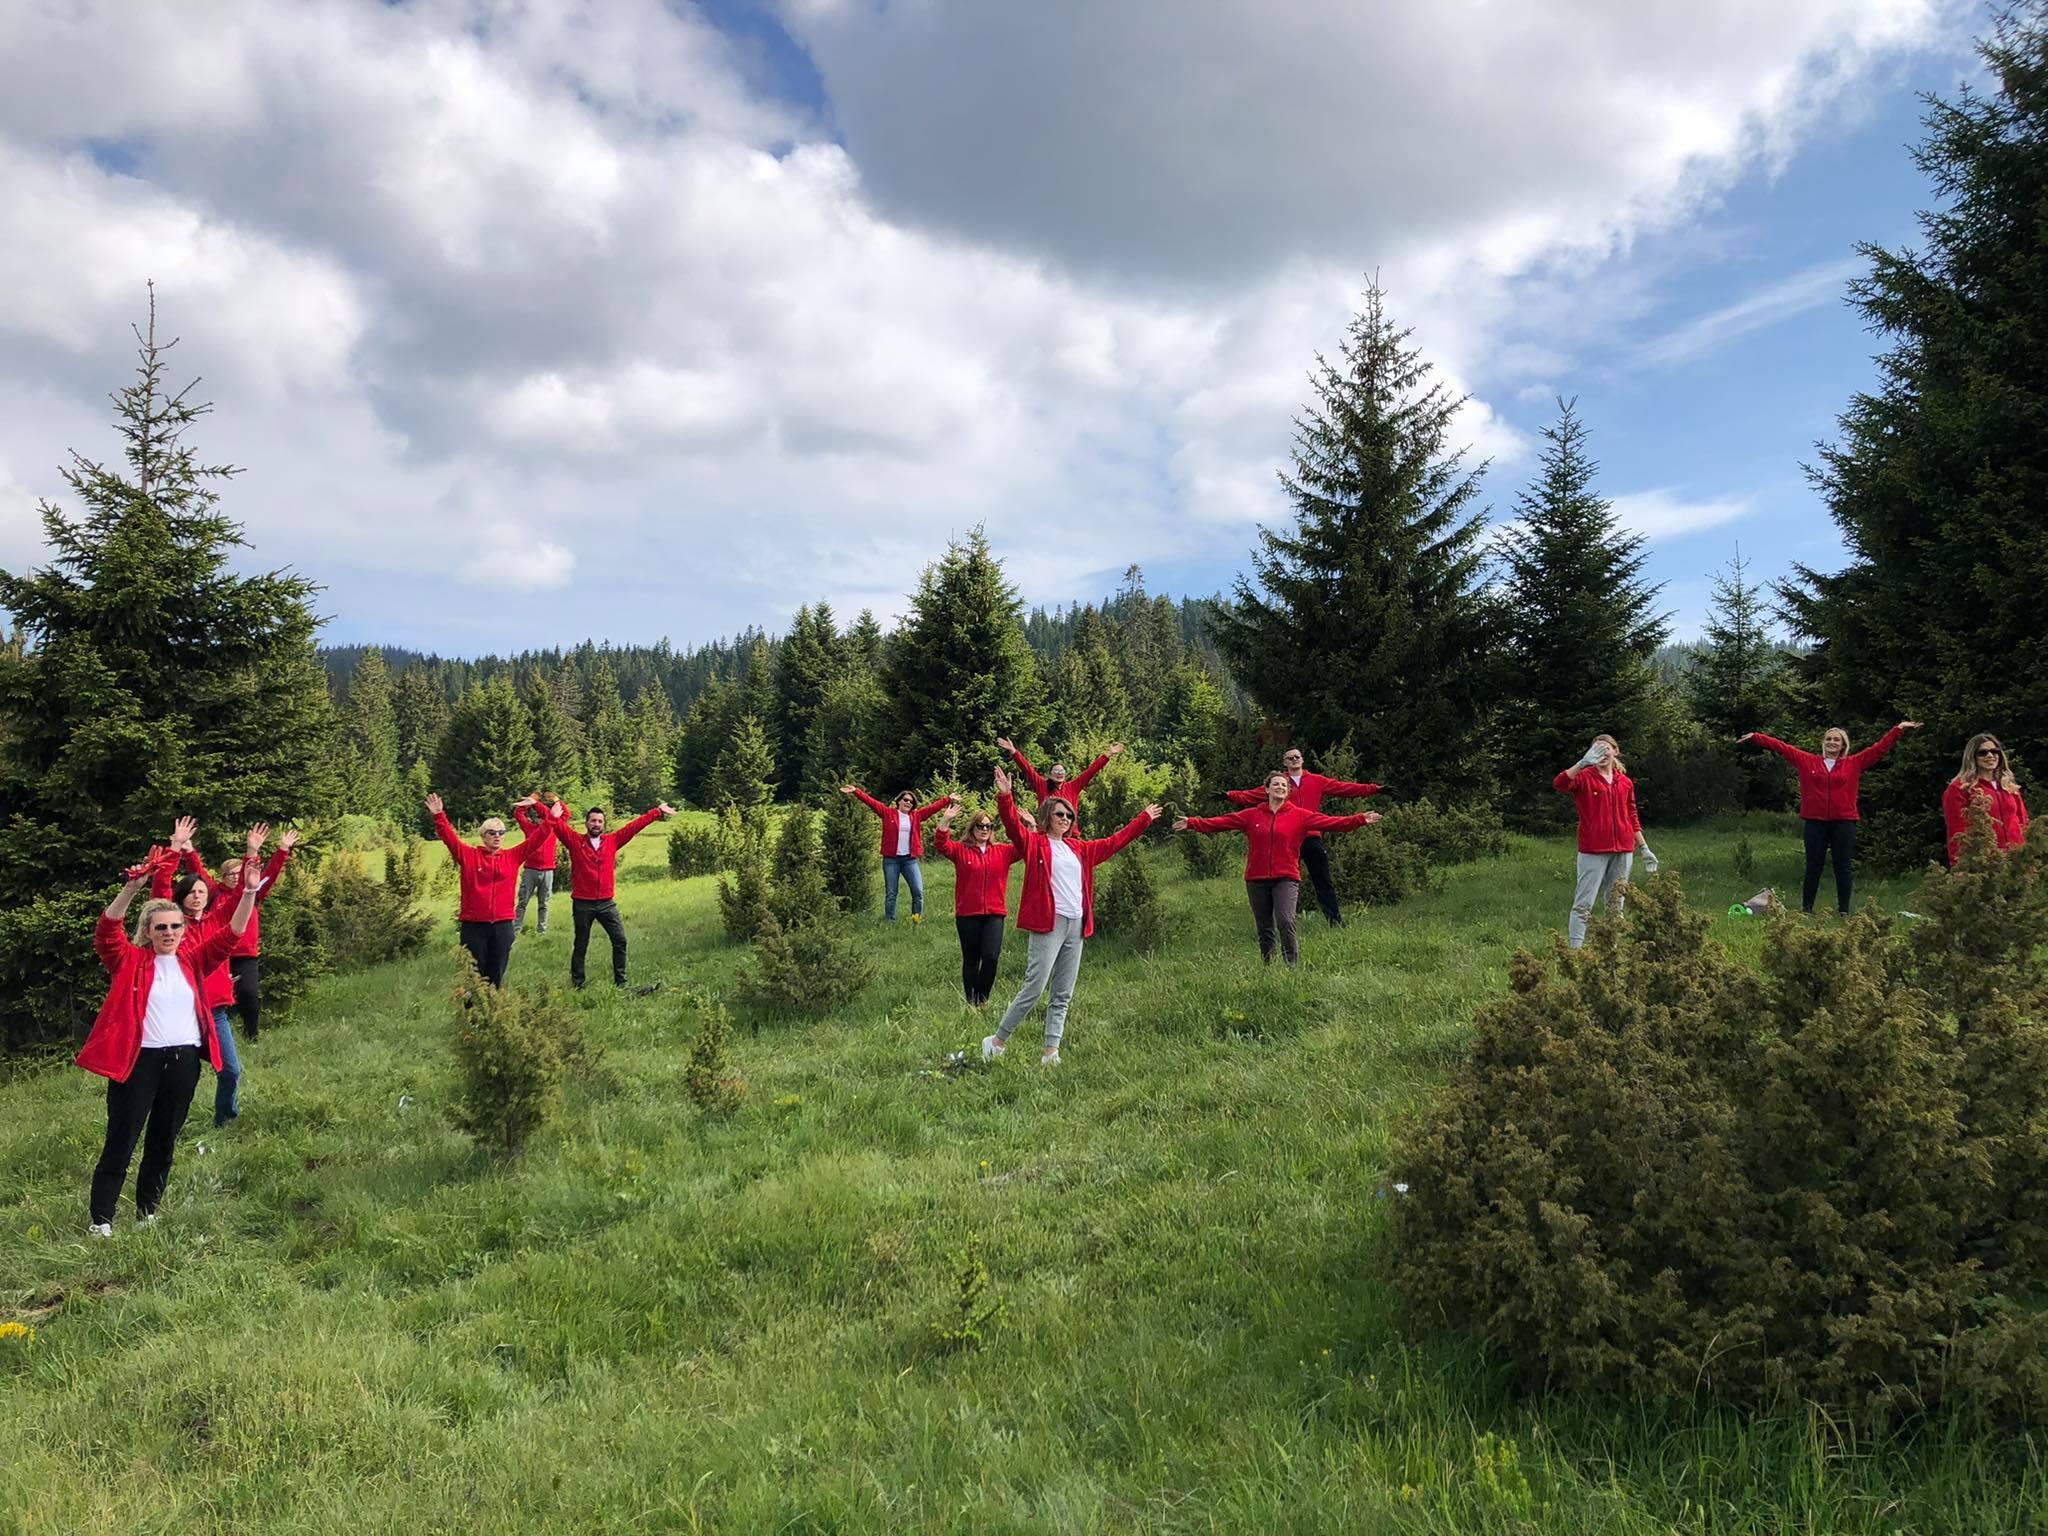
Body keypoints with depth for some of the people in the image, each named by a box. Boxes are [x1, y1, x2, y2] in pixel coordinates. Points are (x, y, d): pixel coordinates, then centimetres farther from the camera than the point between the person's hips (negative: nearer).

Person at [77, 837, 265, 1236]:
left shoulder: (192, 961, 9)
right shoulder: (130, 961, 0)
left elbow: (230, 934, 0)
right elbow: (107, 932, -17)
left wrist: (249, 892, -14)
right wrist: (132, 889, -32)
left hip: (184, 1060, 4)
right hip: (138, 1060, -4)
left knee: (164, 1140, 14)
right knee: (121, 1142, -1)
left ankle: (148, 1211, 26)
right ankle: (100, 1221, 6)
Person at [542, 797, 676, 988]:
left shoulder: (612, 840, 7)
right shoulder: (575, 841, 0)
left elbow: (634, 826, 8)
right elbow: (558, 825, -11)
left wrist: (657, 812, 8)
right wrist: (554, 814, -34)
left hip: (607, 902, 3)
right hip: (582, 904, -3)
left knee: (620, 940, 0)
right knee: (581, 945, 7)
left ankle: (620, 982, 10)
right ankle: (577, 985, 16)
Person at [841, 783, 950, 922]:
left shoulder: (916, 816, 10)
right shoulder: (888, 813, 2)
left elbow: (933, 807, 12)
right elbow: (871, 802, -6)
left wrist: (948, 799, 9)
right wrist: (856, 791, -15)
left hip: (910, 860, 2)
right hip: (891, 860, -2)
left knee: (918, 891, -6)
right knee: (890, 894, 3)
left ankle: (917, 920, 6)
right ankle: (890, 923, 9)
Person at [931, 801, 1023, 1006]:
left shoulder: (1003, 851, 9)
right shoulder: (961, 851, 2)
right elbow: (941, 844, -14)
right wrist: (946, 820, -28)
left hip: (995, 914, 1)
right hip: (967, 914, -1)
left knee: (991, 957, -13)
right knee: (971, 960, 9)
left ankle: (982, 999, 5)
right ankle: (971, 1002, 20)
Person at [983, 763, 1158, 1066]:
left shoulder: (1079, 848, 18)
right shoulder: (1034, 843, 1)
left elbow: (1114, 842, 28)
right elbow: (1013, 825, -16)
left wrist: (1143, 819, 33)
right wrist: (1005, 796, -32)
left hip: (1076, 926, 7)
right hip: (1048, 924, -7)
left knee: (1063, 995, 7)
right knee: (1034, 988, -10)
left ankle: (1050, 1051, 11)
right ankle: (998, 1040, 4)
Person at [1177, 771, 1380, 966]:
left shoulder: (1300, 816, 4)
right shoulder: (1252, 815, 7)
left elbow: (1331, 822, -3)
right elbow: (1221, 822, 1)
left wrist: (1361, 819, -14)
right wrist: (1191, 823, -9)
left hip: (1286, 878, -2)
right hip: (1257, 879, 2)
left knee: (1285, 921, -21)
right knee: (1264, 929, 8)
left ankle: (1292, 965, -8)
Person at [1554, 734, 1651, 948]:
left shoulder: (1625, 782, 11)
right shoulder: (1584, 777, -2)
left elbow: (1632, 817, 17)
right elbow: (1559, 784, -23)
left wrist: (1643, 847, 14)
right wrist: (1583, 762, -32)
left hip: (1623, 850, 5)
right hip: (1593, 850, -5)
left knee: (1616, 903, 11)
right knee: (1584, 904, -6)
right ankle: (1576, 949, -6)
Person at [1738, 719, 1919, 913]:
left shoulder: (1854, 763, 6)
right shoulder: (1807, 761, 6)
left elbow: (1880, 747, 6)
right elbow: (1781, 747, 5)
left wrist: (1899, 729, 0)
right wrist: (1755, 736, 1)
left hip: (1844, 823, 0)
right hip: (1815, 822, 0)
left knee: (1844, 868, 6)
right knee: (1813, 867, 8)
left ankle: (1844, 911, 12)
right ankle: (1806, 909, 14)